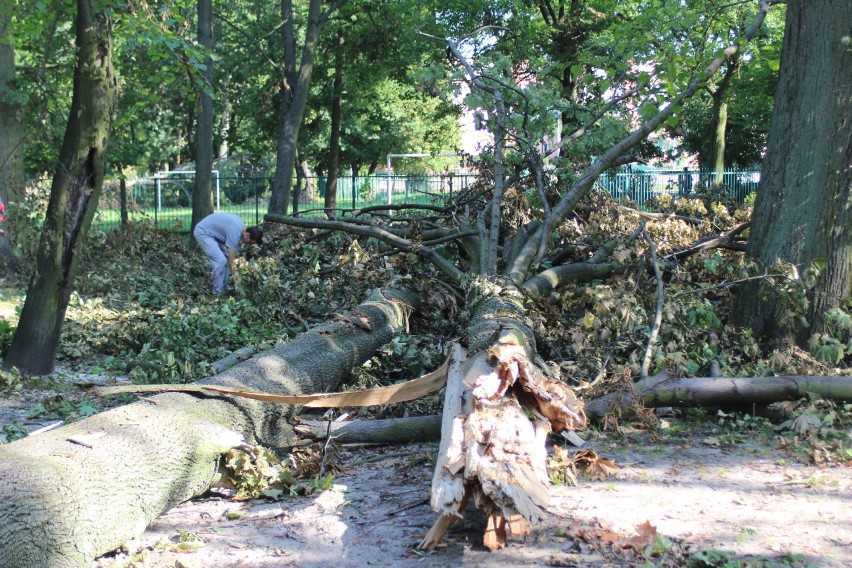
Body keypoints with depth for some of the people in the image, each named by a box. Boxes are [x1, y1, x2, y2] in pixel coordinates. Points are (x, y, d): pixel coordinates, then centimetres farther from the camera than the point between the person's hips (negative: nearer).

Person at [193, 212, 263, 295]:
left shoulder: (241, 225, -1)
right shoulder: (235, 232, -28)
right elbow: (232, 260, -24)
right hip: (203, 232, -10)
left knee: (226, 259, 5)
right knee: (221, 261, -18)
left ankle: (223, 289, 12)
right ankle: (217, 293, -9)